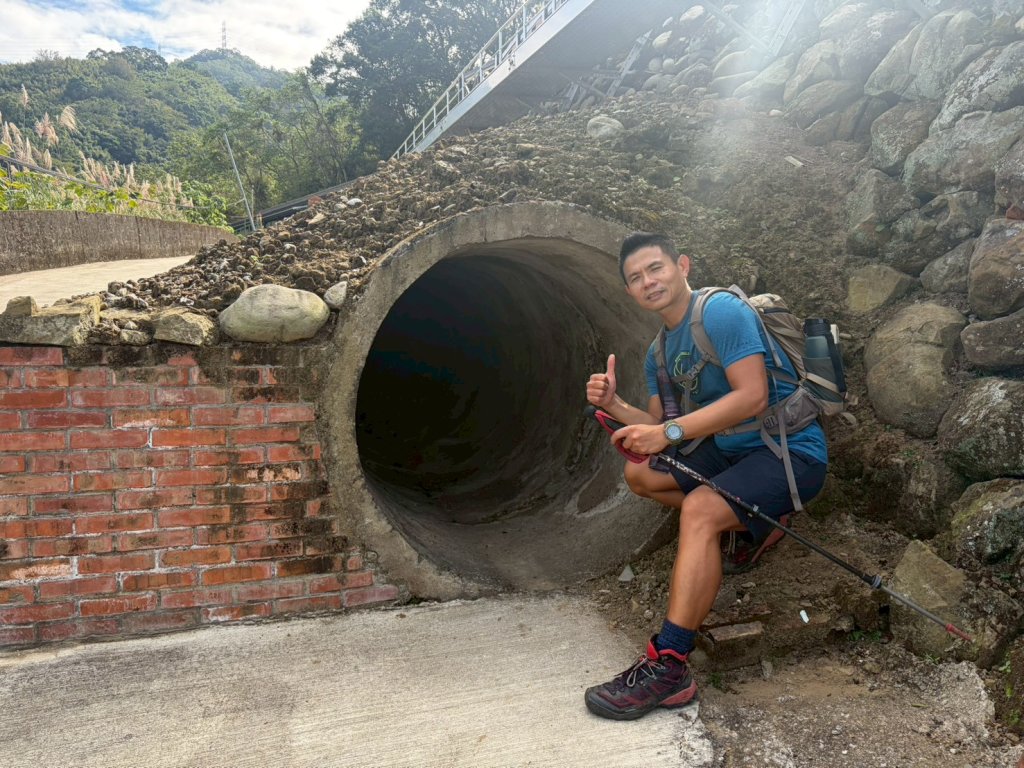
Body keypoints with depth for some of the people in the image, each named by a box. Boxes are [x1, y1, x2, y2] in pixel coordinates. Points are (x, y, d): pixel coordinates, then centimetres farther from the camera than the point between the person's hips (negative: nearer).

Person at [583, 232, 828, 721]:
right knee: (639, 474, 9)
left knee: (699, 509, -31)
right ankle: (756, 519, 11)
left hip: (791, 450, -9)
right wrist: (614, 406, -10)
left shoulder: (722, 311, -16)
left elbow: (753, 396, -25)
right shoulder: (659, 353, 10)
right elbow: (655, 427, 9)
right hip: (731, 449, 9)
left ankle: (667, 668, -28)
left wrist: (670, 432, -26)